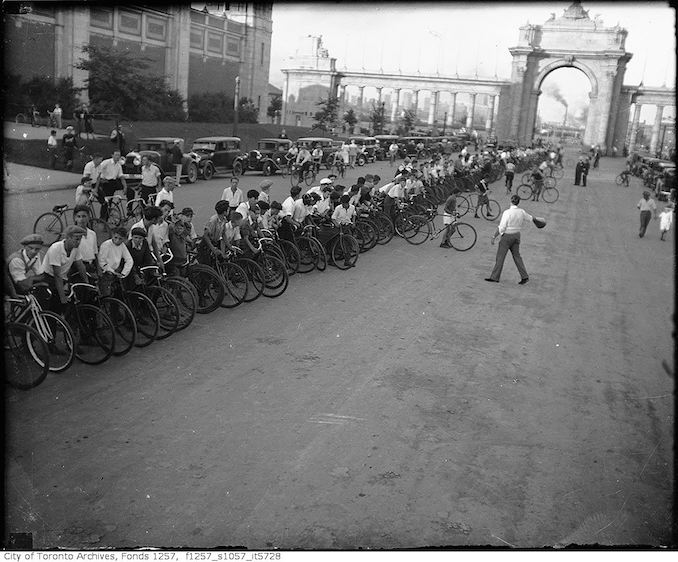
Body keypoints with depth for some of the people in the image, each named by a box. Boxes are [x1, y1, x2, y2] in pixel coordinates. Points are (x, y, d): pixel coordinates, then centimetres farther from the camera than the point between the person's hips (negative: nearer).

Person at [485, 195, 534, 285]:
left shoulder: (507, 212, -19)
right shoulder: (521, 212, -1)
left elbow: (501, 228, -20)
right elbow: (529, 217, 20)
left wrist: (494, 237, -11)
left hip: (507, 236, -6)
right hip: (517, 235, 6)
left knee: (500, 257, 2)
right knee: (516, 256, 13)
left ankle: (494, 277, 7)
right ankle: (524, 276, 11)